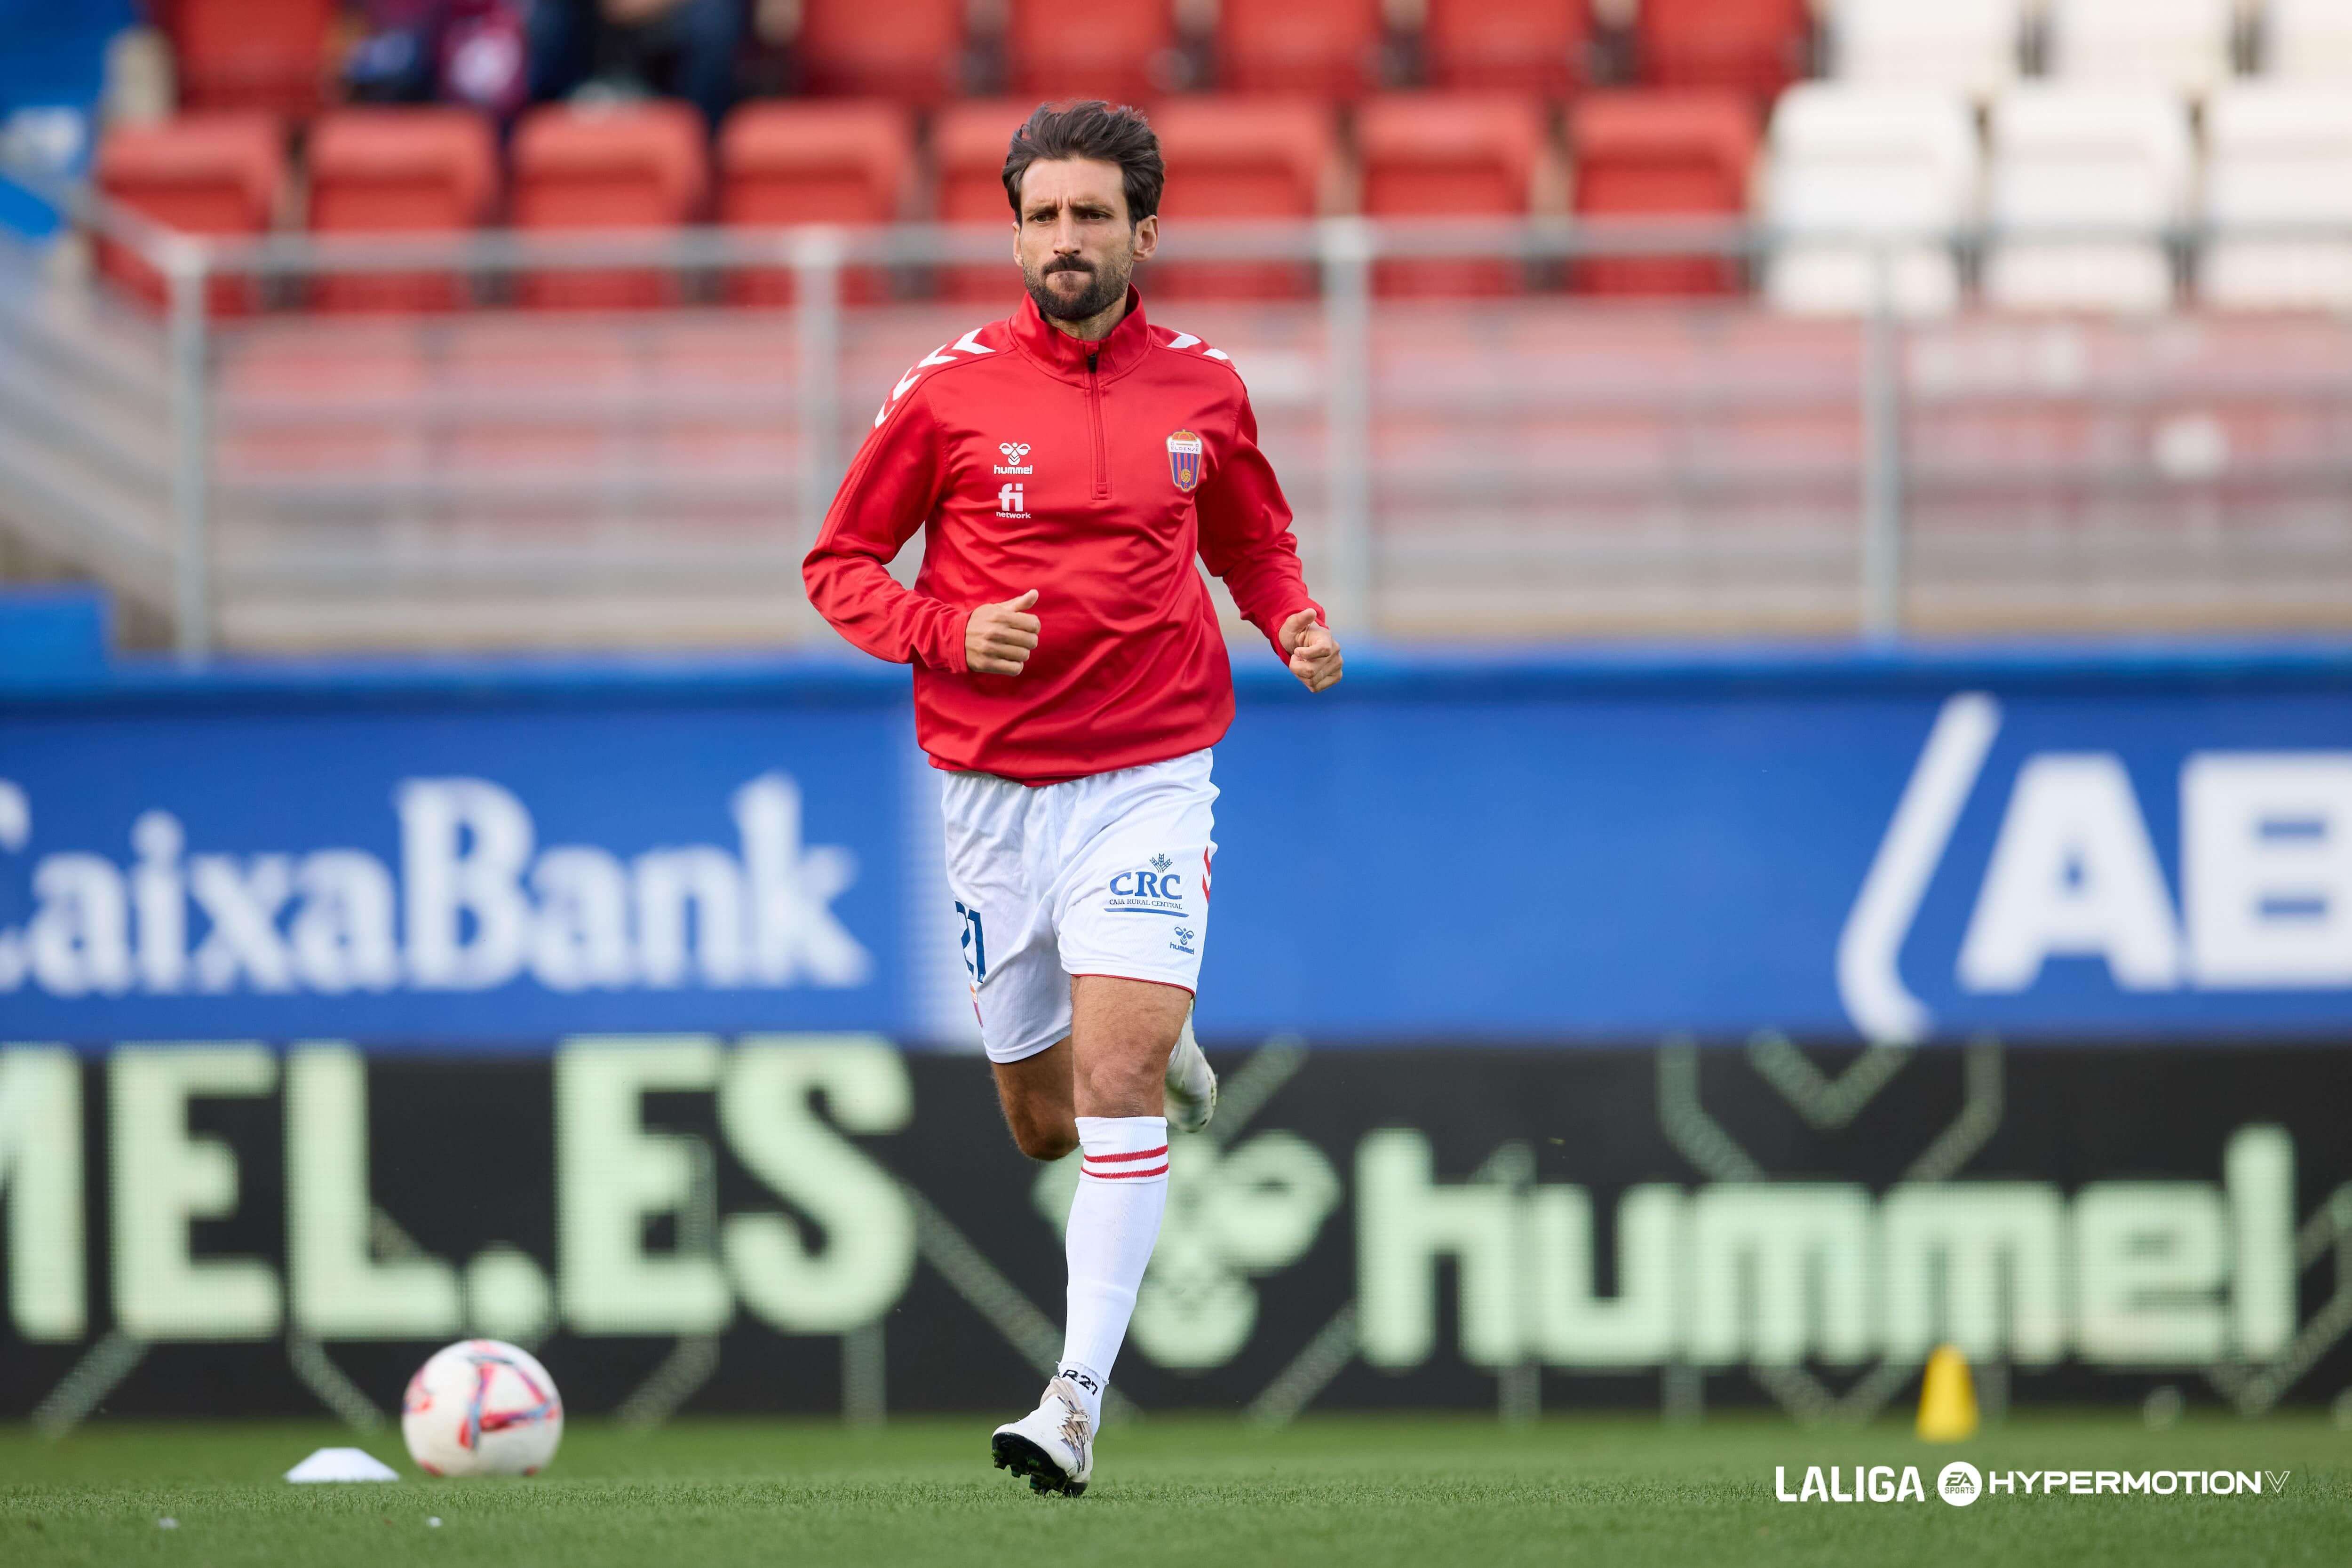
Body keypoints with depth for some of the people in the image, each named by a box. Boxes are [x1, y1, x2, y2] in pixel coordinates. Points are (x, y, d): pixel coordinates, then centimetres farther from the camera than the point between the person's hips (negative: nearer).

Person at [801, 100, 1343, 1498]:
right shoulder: (949, 393, -3)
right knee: (1046, 1124, 11)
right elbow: (840, 568, 4)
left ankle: (1079, 1403, -18)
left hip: (1151, 777, -1)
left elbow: (1254, 541, 20)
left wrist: (1294, 622, -1)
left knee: (1115, 1079, -18)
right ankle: (1168, 1049, 47)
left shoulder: (1202, 390, 3)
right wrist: (948, 632, -14)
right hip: (994, 789, 1)